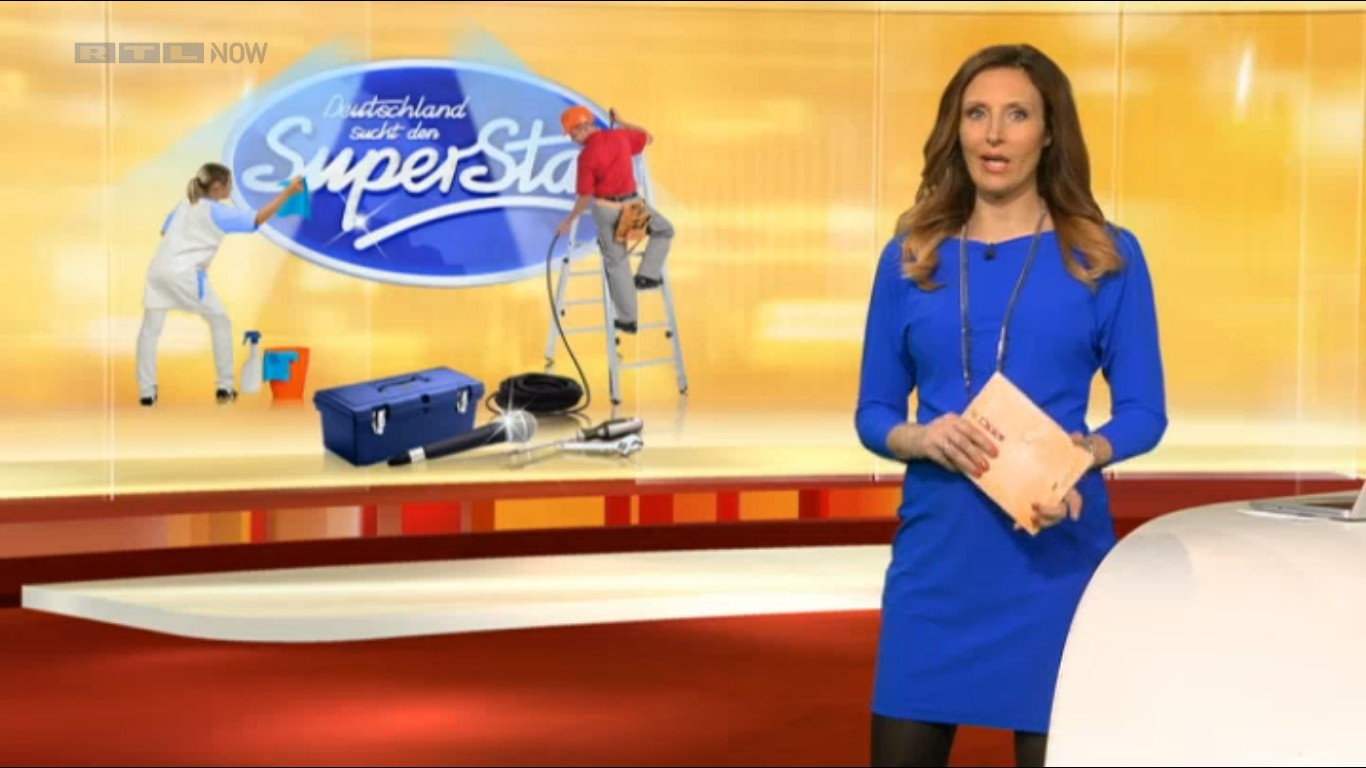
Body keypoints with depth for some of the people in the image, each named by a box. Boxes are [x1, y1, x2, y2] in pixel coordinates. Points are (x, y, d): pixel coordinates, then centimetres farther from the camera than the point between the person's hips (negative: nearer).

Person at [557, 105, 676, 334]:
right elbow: (649, 138, 17)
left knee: (616, 263, 10)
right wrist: (621, 122, 23)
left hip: (605, 208, -2)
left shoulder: (586, 156, -18)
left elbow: (585, 197, -14)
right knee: (664, 230, 28)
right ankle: (647, 275, 15)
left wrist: (569, 221, 0)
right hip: (632, 202, 2)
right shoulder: (621, 136, -4)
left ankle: (627, 319, 16)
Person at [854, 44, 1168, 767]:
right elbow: (872, 413, 9)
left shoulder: (1108, 257, 2)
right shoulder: (910, 257, 7)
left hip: (1057, 553, -2)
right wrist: (922, 438, -13)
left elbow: (1144, 411, 2)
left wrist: (1082, 456, -18)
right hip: (936, 553, 2)